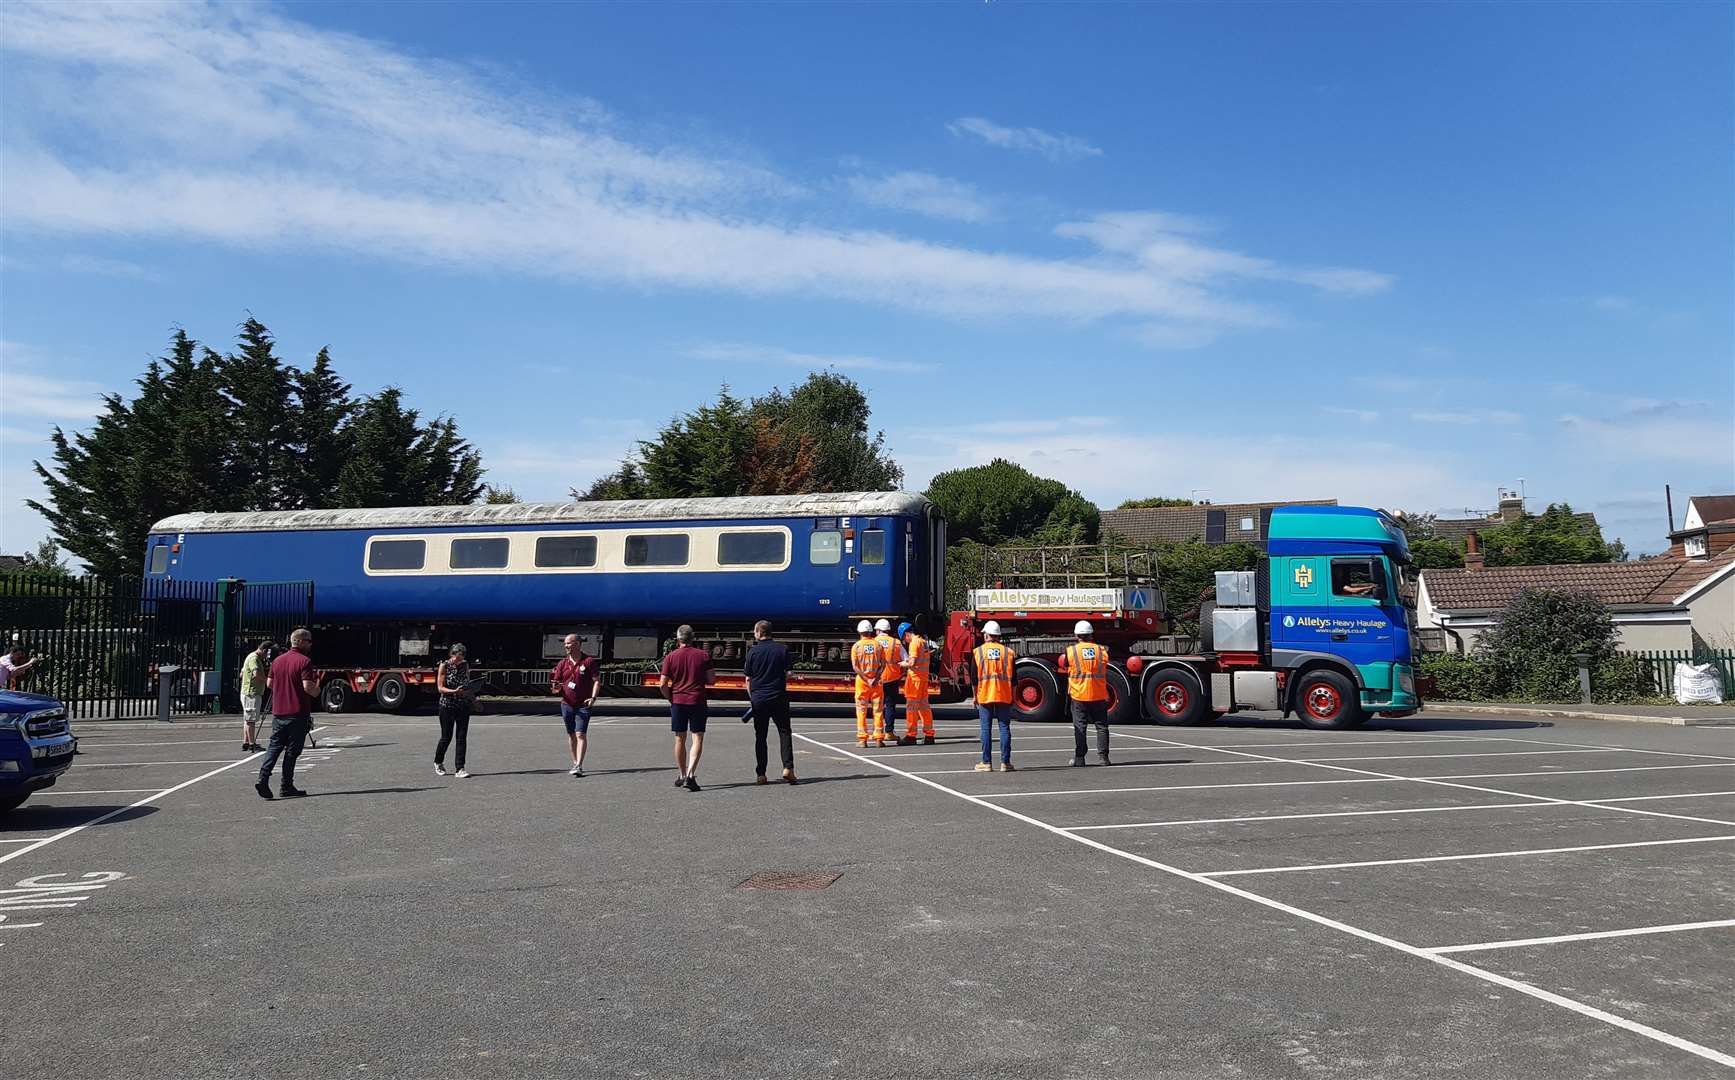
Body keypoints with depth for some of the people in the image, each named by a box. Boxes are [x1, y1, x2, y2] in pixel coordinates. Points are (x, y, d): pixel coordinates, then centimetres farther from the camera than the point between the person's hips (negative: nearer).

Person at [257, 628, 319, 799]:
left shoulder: (278, 660, 12)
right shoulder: (304, 661, -12)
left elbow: (269, 684, 17)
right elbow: (308, 687, -20)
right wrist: (317, 690, 1)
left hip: (278, 712, 6)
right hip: (297, 713, -6)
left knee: (274, 747, 11)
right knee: (292, 750, 1)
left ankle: (263, 778, -5)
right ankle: (286, 787, 6)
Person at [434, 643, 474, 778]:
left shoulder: (465, 665, 5)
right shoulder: (444, 666, -7)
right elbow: (440, 688, -10)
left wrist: (471, 694, -2)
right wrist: (454, 691, -26)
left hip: (463, 705, 3)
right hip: (447, 705, -3)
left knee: (462, 737, -2)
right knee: (446, 737, 4)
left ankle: (460, 768, 1)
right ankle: (438, 763, 30)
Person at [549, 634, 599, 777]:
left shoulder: (589, 661, -4)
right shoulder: (563, 663, 7)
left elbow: (596, 681, -5)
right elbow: (556, 683, 9)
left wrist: (593, 697, -17)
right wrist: (556, 688, -14)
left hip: (584, 705, -4)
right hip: (567, 704, 4)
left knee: (581, 734, -12)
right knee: (571, 735, 11)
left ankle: (579, 766, -15)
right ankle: (575, 763, 24)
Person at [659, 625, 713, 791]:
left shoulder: (670, 657, 0)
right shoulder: (704, 655, 0)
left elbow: (663, 685, -2)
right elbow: (710, 680, 2)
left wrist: (671, 698, 13)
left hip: (677, 701, 1)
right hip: (697, 701, -1)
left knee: (680, 740, 13)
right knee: (698, 739, -2)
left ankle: (681, 776, 22)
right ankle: (690, 774, -18)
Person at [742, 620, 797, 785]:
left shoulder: (752, 652, -1)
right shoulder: (783, 649, 0)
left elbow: (748, 679, 2)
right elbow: (788, 674, 0)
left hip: (759, 699, 0)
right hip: (779, 697, 0)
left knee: (760, 736, 8)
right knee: (784, 732, 8)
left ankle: (760, 774, 8)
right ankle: (788, 767, -8)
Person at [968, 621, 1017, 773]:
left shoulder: (978, 652, -1)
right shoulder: (1008, 652, 3)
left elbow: (974, 677, 1)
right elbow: (1013, 677, 5)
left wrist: (975, 696, 9)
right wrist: (1013, 696, 12)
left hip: (984, 696, -1)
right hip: (1004, 696, 1)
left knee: (986, 729, 3)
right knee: (1004, 728, 4)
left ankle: (986, 762, 4)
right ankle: (1005, 762, 2)